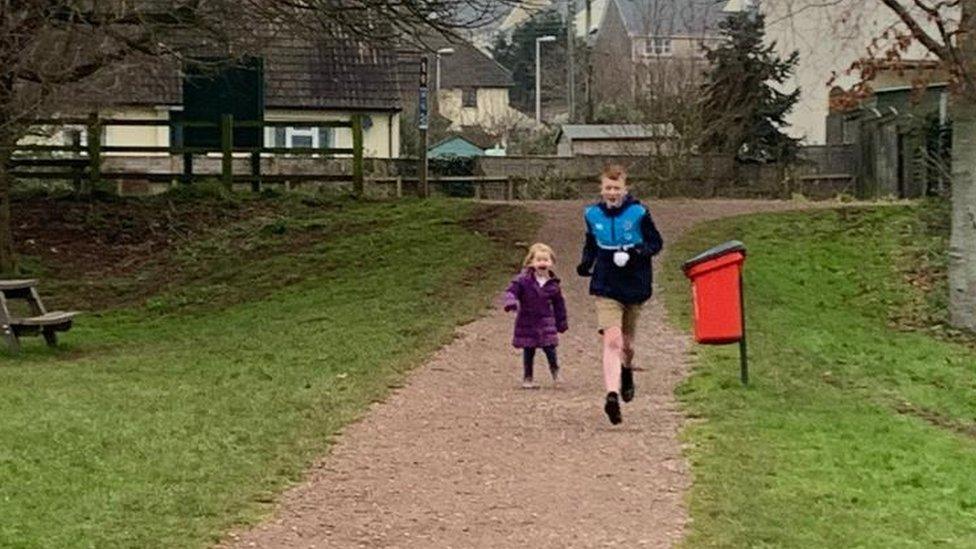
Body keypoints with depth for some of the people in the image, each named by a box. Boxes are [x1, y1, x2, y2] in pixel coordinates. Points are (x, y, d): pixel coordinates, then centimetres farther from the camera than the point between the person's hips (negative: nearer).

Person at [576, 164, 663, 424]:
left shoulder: (638, 213, -7)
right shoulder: (592, 214, 2)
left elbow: (656, 243, 0)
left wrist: (638, 253, -19)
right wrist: (586, 262, -1)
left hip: (634, 287, 0)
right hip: (606, 288, 0)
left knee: (627, 344, 13)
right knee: (612, 341, -17)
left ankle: (627, 372, 48)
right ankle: (612, 396, -26)